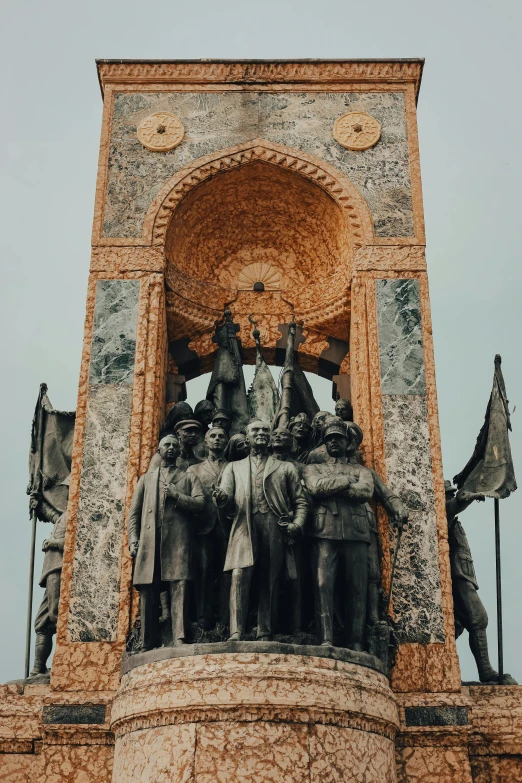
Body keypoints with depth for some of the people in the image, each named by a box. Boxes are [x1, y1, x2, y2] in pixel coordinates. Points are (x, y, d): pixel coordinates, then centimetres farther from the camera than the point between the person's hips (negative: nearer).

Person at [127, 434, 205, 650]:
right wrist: (133, 539, 2)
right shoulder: (146, 478, 27)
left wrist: (176, 495, -6)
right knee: (148, 595, -3)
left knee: (179, 590, -16)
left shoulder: (189, 478, 22)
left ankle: (179, 639, -23)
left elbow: (200, 504, 5)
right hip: (149, 542, 2)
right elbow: (134, 512, 18)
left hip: (178, 541, -2)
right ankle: (147, 645, -1)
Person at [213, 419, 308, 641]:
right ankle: (236, 634, -23)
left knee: (270, 581, -3)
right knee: (239, 576, -18)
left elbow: (300, 501, 16)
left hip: (275, 529, 1)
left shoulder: (286, 468, 23)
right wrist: (221, 498, -15)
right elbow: (226, 500, 11)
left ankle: (265, 636, -1)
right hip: (244, 526, 0)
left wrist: (297, 523, -4)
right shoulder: (234, 467, 24)